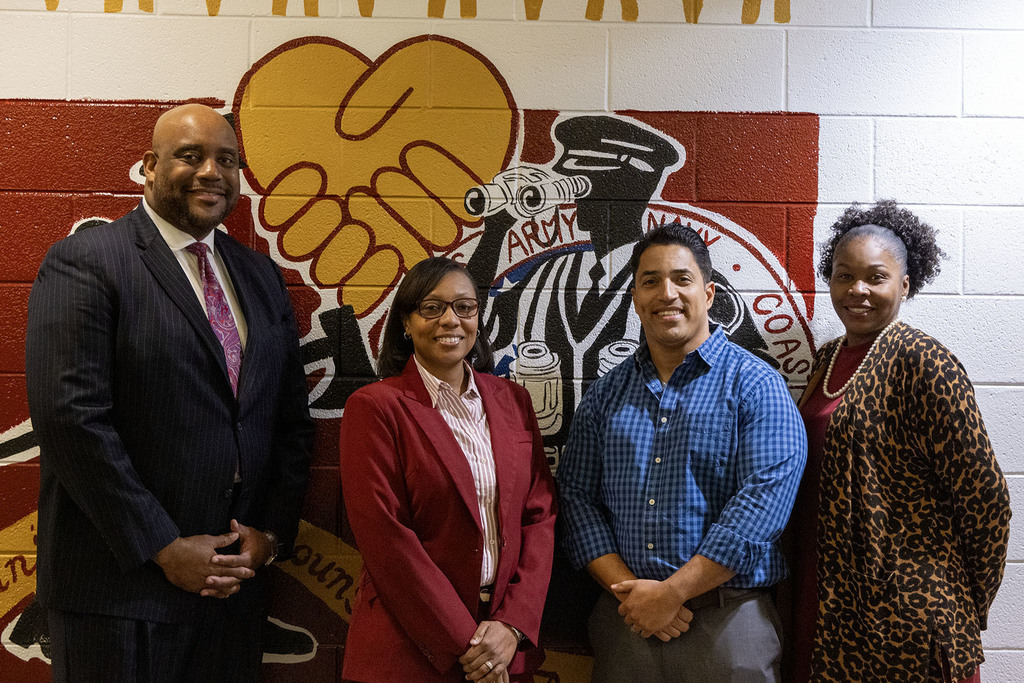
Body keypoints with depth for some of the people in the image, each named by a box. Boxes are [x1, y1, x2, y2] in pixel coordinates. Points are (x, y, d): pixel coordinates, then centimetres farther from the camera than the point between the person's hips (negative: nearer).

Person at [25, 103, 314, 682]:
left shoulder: (262, 276, 10)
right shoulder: (84, 261, -8)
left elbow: (291, 418, 10)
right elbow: (71, 418, -16)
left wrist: (271, 533, -1)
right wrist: (164, 548, -16)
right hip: (122, 586, -5)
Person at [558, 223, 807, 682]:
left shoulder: (755, 386, -5)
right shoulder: (606, 394, 8)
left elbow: (764, 498, -15)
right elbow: (577, 494, 4)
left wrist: (670, 593, -16)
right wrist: (628, 589, -10)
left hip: (726, 621, -3)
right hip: (623, 617, 3)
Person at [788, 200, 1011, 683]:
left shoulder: (921, 362, -15)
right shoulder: (828, 359, 7)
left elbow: (985, 497, -14)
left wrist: (969, 605, -5)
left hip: (902, 616, -7)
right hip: (825, 600, 7)